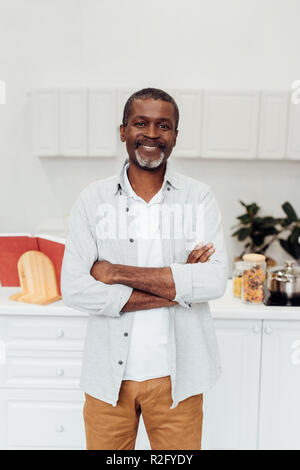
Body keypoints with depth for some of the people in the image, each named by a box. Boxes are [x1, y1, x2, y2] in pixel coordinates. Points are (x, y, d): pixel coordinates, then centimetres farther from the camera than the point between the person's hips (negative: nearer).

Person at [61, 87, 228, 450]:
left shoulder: (199, 198, -2)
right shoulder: (93, 199, -3)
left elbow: (214, 281, -14)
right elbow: (74, 289, -12)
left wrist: (118, 272, -16)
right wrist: (176, 288, -14)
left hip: (176, 374, 0)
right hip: (108, 373, 1)